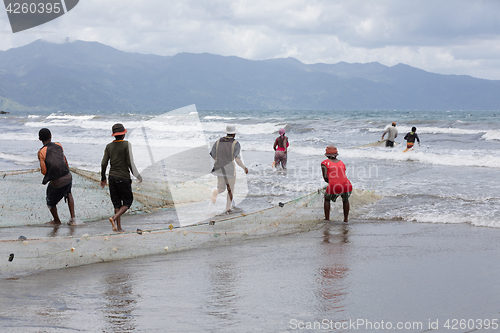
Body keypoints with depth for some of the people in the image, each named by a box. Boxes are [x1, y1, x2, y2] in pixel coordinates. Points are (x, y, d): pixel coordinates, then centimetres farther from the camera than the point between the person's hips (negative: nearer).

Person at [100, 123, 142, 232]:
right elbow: (130, 163, -12)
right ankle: (114, 218, -13)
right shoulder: (126, 145, -9)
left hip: (112, 178, 5)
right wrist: (137, 176, 0)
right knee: (128, 201, 8)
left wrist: (103, 179, 15)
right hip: (123, 178, -5)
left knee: (117, 203, 11)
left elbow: (103, 164, 3)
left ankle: (118, 227, 8)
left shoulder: (109, 146, 5)